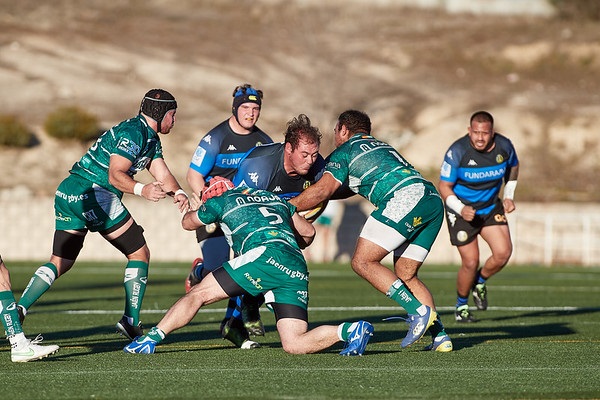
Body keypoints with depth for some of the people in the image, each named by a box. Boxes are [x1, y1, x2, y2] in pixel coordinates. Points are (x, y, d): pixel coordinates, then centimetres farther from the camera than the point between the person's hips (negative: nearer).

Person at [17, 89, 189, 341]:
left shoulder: (151, 139, 21)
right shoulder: (133, 132, -11)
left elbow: (161, 173, 14)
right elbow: (115, 174, -20)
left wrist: (178, 192, -6)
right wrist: (142, 190, -35)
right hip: (93, 192, -10)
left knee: (60, 262, 8)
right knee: (139, 253, 0)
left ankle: (18, 310, -6)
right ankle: (131, 322, -3)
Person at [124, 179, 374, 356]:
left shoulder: (219, 201, 21)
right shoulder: (273, 197, 34)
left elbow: (188, 223, 41)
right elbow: (308, 233, 40)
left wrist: (194, 210, 64)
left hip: (266, 255, -5)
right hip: (297, 271, 5)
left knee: (198, 294, 6)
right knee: (293, 345, 1)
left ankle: (152, 338, 0)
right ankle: (349, 330, -17)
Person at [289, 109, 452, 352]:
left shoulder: (345, 151, 12)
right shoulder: (381, 146, 35)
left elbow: (322, 190, -2)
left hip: (405, 198, -8)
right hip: (434, 200, 8)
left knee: (363, 262, -4)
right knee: (405, 276, 14)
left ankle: (419, 311, -14)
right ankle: (440, 336, 3)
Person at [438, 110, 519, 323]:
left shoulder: (504, 146, -12)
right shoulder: (457, 151, -23)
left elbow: (513, 166, 13)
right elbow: (444, 186, -15)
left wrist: (509, 196, 5)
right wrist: (461, 209, -29)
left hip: (491, 207, 4)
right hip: (462, 210, -4)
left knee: (503, 253, -13)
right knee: (470, 262, -6)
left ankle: (480, 282, 19)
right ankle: (461, 306, 20)